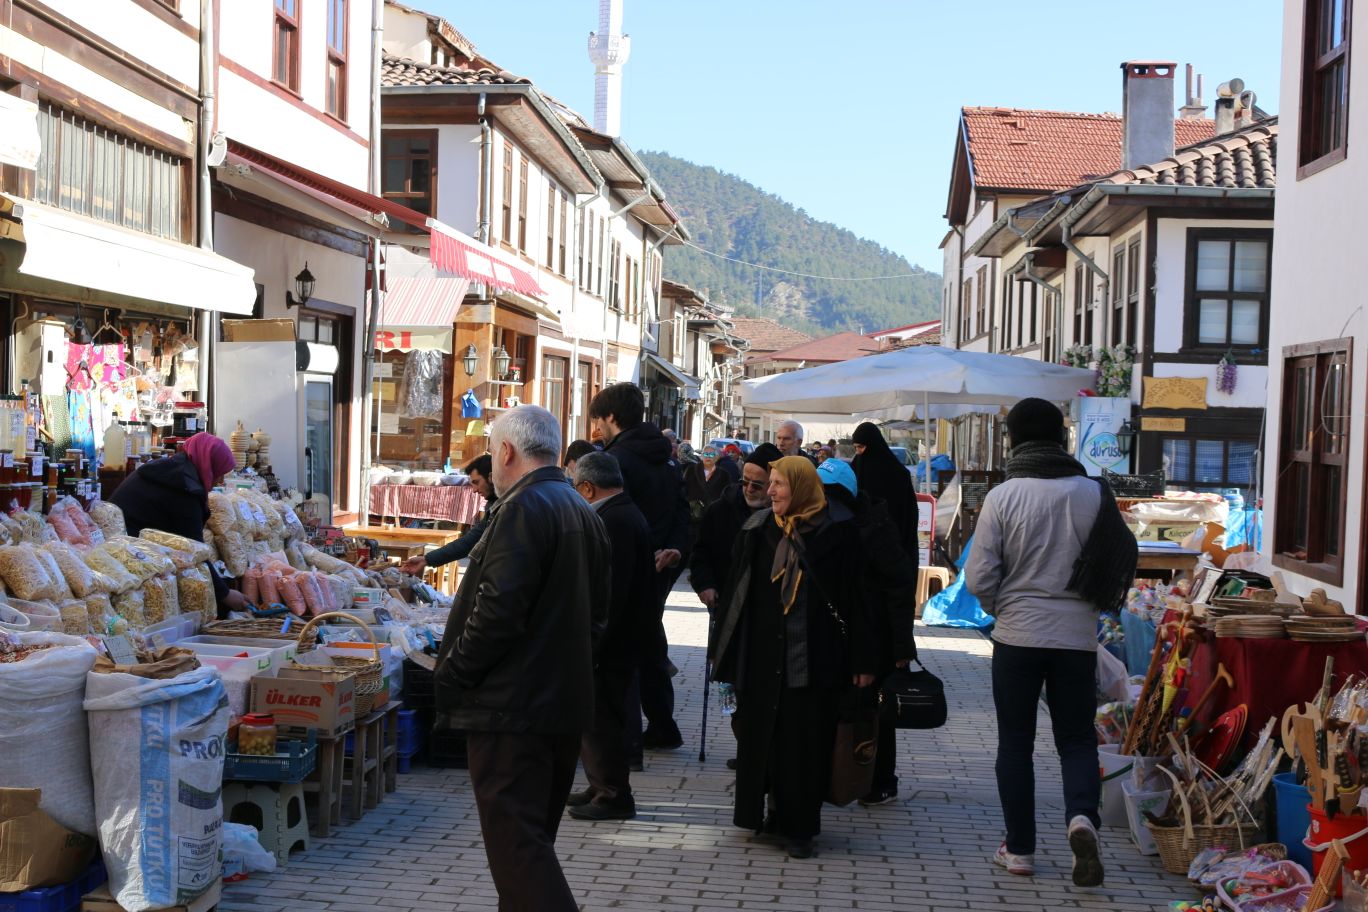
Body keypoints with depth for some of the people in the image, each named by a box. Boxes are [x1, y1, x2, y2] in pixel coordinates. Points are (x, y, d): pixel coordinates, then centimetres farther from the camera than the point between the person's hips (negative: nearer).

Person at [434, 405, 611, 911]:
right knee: (533, 841, 19)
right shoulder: (584, 513, 14)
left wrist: (451, 676, -11)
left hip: (511, 708, -10)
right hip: (566, 701, 10)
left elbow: (497, 612, -22)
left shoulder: (523, 509, -15)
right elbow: (596, 611, 20)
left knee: (516, 845, -7)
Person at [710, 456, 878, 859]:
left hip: (815, 656, -4)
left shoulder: (837, 532, -6)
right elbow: (739, 592, 10)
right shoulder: (758, 529, 7)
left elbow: (856, 596, -6)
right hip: (764, 655, 4)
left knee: (805, 740, 1)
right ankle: (779, 814, 23)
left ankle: (798, 826, 13)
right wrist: (724, 648, 9)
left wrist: (861, 660, -9)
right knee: (764, 736, 8)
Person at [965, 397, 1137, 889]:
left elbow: (978, 577, -10)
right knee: (1077, 737, 13)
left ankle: (1019, 848, 16)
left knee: (1015, 743, 12)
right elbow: (1120, 565, 1)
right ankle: (1082, 817, -12)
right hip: (1077, 637, 1)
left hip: (1017, 635, -1)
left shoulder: (1002, 497, -10)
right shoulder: (1093, 493, -5)